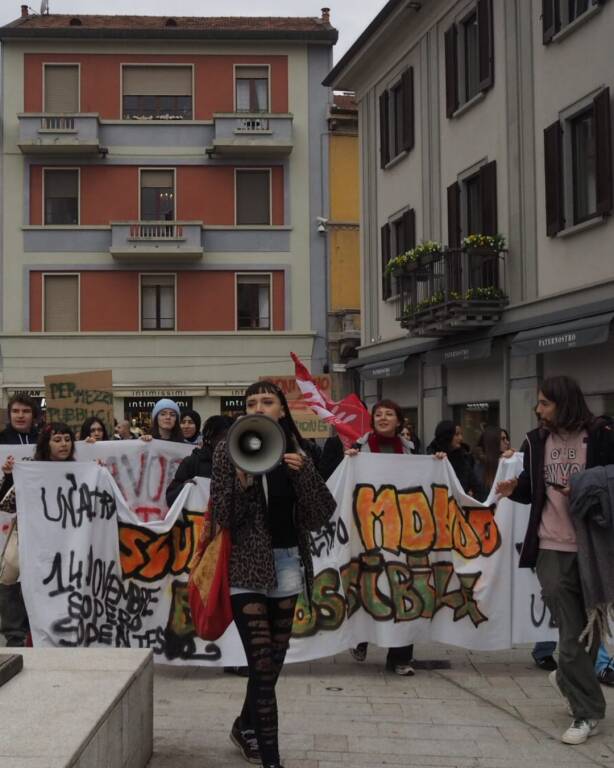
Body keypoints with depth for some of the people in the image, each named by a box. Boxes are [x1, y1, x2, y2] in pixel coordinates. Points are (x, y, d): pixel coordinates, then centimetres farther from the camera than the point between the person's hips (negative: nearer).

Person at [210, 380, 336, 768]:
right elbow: (223, 516, -8)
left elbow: (323, 513, -2)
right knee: (263, 664, -10)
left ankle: (246, 726, 38)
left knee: (275, 660, 13)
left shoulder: (296, 451, 5)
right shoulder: (230, 450, -4)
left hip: (287, 563, 4)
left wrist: (304, 471, -16)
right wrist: (242, 482, -25)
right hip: (246, 566, -4)